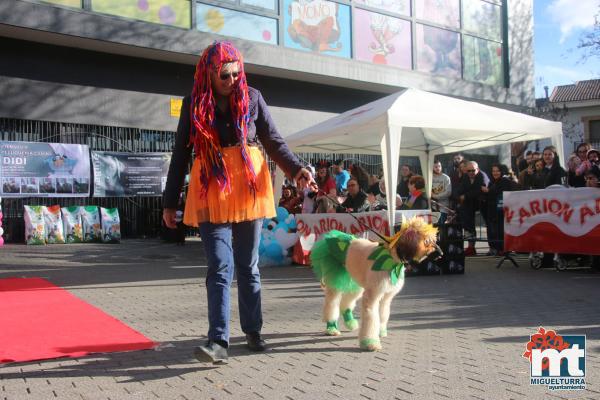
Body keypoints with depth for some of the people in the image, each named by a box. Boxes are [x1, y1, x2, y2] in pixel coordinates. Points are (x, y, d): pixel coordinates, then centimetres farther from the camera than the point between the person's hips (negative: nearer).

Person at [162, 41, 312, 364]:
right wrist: (169, 201, 8)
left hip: (248, 189, 1)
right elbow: (180, 154, 8)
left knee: (248, 266, 8)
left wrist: (295, 169, -13)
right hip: (211, 192, -1)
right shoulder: (194, 104, 5)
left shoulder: (251, 98, 4)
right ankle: (218, 341, -10)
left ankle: (253, 331, 20)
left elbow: (273, 141, 5)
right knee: (220, 267, -9)